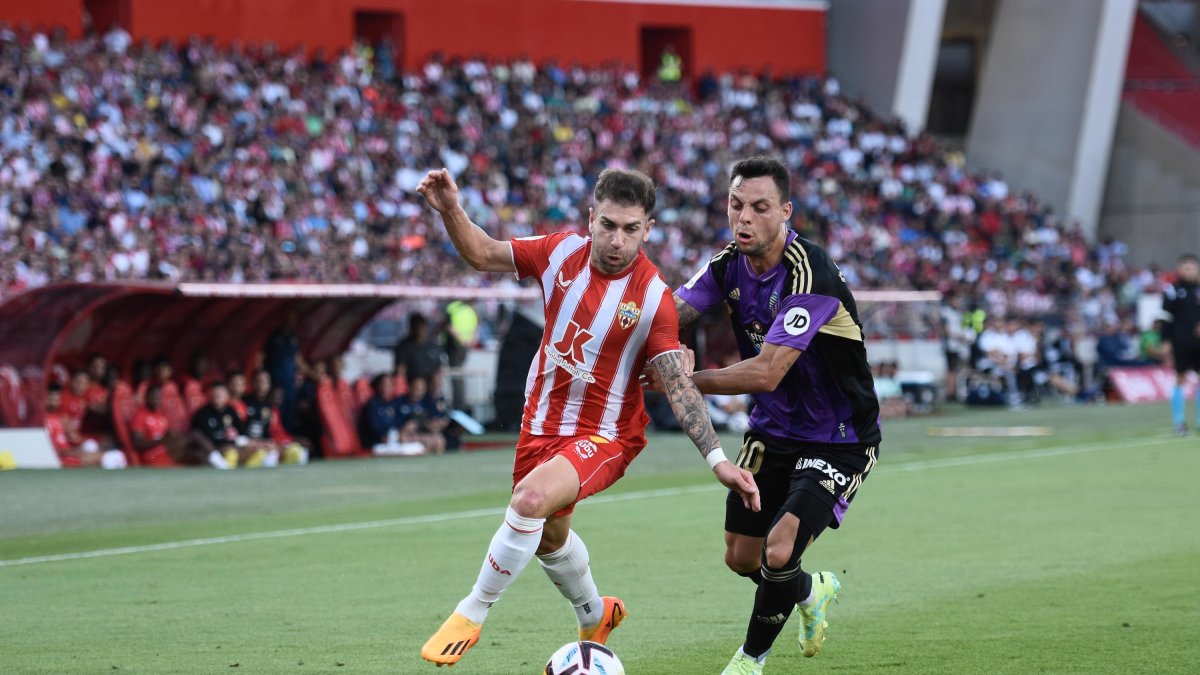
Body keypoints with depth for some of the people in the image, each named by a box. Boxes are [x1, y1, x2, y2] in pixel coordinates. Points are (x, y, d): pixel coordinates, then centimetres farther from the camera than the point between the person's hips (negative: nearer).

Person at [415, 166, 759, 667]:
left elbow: (678, 386, -19)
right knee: (548, 537, 24)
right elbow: (484, 255, 4)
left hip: (604, 436, -6)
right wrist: (451, 211, -14)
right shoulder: (562, 253, -8)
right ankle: (595, 617, 54)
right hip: (542, 421, 6)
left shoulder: (653, 298, -20)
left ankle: (471, 615, -13)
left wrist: (716, 460, -26)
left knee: (531, 500, -32)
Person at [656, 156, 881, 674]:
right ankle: (812, 592, 45)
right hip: (772, 431, 7)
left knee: (778, 554, -20)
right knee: (741, 558, 12)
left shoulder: (809, 274, -28)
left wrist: (683, 381, -29)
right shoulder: (729, 264, -5)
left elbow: (766, 373, -34)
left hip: (838, 441, -7)